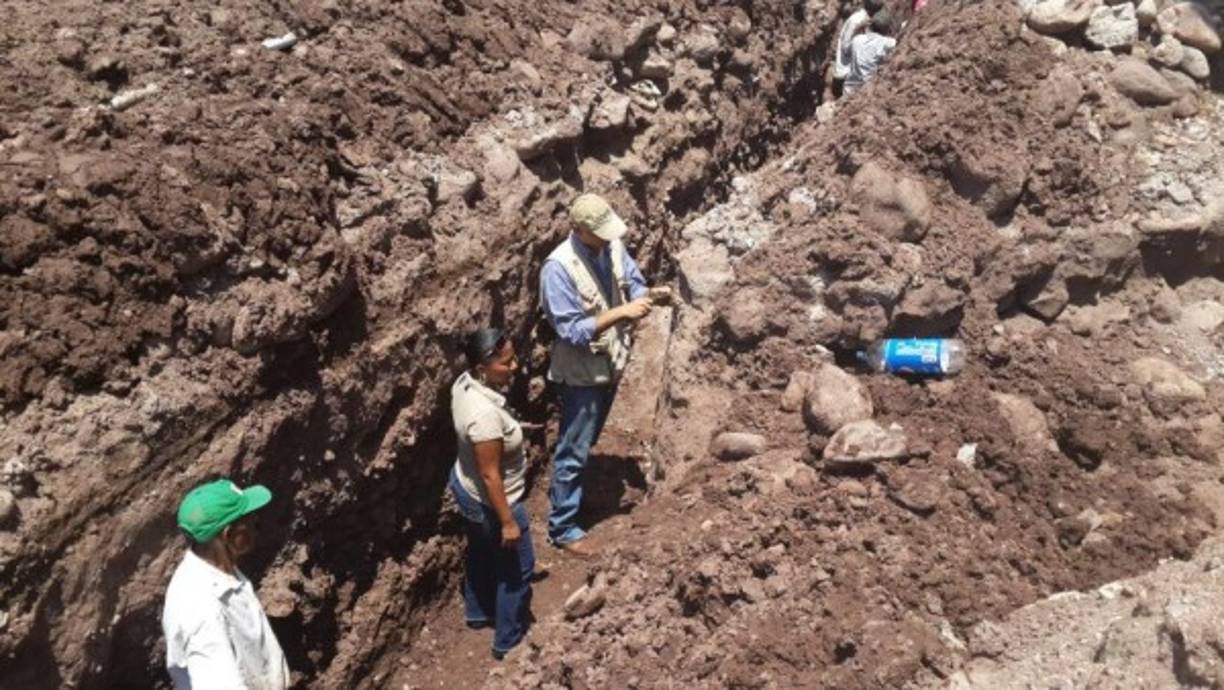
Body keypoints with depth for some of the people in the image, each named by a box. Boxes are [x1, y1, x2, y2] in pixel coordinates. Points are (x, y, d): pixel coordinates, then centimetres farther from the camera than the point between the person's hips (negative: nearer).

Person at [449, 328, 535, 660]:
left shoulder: (464, 383, -12)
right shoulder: (485, 414, -39)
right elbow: (491, 476, -29)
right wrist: (508, 522, -19)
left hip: (464, 486, 9)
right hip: (489, 502, -9)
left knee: (480, 554, 31)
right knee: (516, 569, 15)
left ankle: (478, 612, 56)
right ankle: (508, 642, 33)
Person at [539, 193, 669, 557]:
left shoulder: (613, 247, -5)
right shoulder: (558, 268, -26)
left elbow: (632, 283, 8)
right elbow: (572, 331, -27)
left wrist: (650, 294, -15)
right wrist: (620, 313, -33)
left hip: (611, 363, 7)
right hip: (581, 371, -7)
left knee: (584, 443, 24)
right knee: (574, 450, 4)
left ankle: (564, 493, 46)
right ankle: (562, 528, 19)